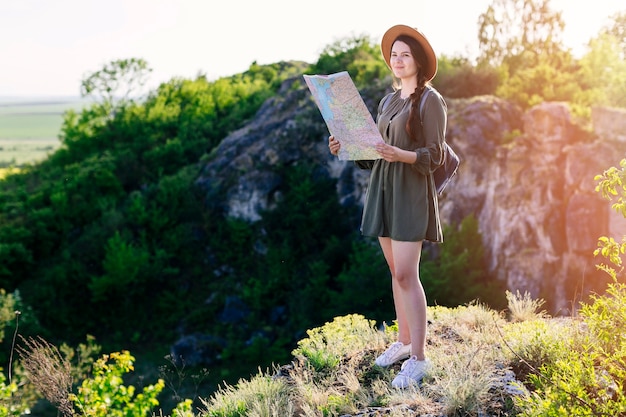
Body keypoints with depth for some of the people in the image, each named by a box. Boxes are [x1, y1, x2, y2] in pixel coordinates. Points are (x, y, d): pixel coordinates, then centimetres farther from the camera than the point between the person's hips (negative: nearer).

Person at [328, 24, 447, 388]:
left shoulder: (430, 101, -8)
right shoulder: (388, 101, 14)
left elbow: (434, 156, -12)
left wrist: (401, 155, -28)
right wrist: (346, 147, 0)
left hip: (412, 192, -7)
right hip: (383, 189, 7)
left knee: (406, 273, -11)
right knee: (396, 270, 11)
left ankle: (419, 358, -4)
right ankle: (405, 341, 23)